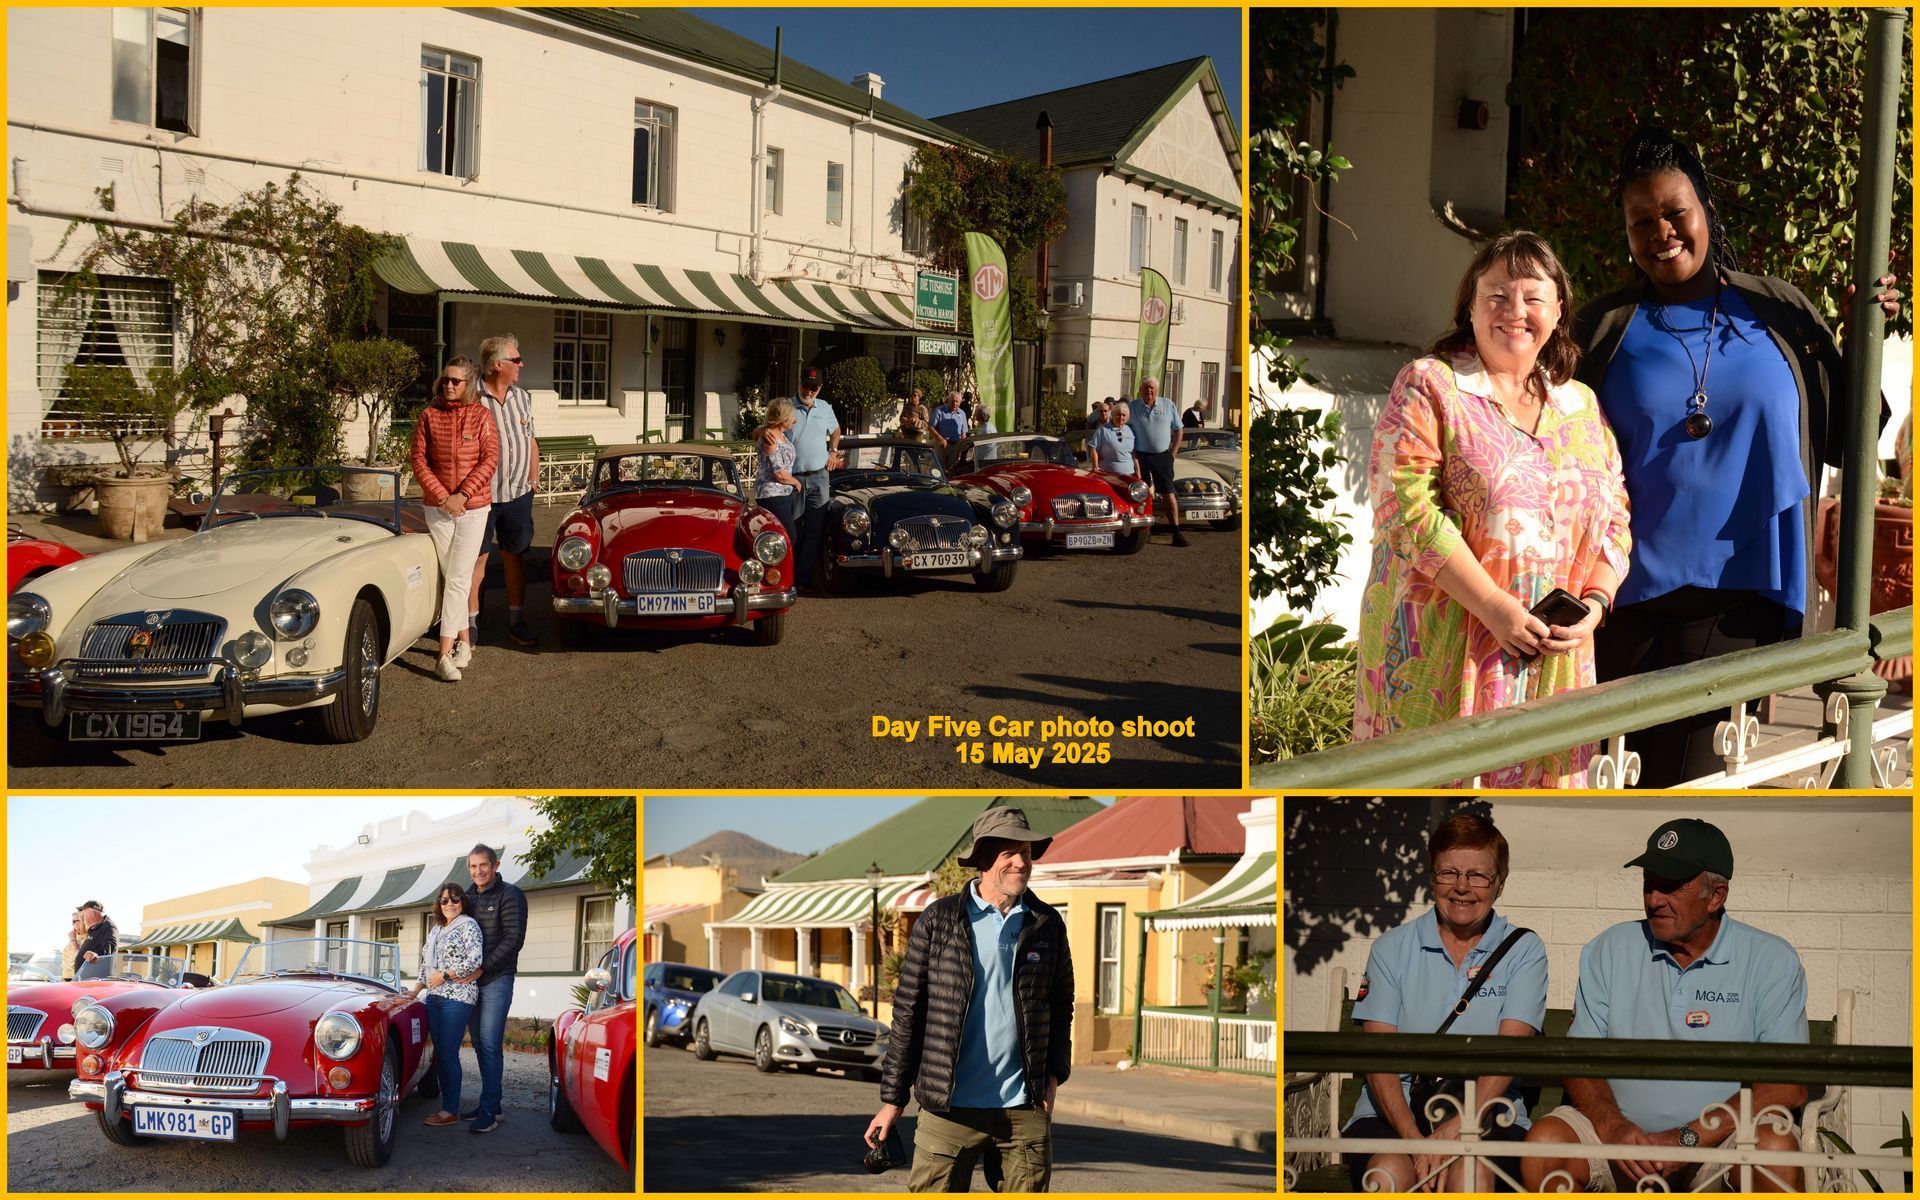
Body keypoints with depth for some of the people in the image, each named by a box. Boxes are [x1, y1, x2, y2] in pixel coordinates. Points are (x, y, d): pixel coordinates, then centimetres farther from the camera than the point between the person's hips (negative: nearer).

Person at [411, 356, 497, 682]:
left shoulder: (481, 416, -4)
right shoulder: (428, 416, 0)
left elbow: (490, 460, -8)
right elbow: (419, 462, -2)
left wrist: (462, 495, -16)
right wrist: (443, 498, -11)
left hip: (473, 507, -2)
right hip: (437, 507, 2)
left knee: (458, 579, -8)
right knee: (451, 577, 8)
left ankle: (445, 655, -11)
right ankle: (464, 640, 20)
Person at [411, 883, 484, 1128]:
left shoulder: (468, 926, -4)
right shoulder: (435, 929, 18)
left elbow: (475, 962, -14)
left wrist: (444, 975, -11)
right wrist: (417, 988, 13)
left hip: (457, 997, -7)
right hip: (434, 997, 7)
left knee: (448, 1054, -8)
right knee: (439, 1053, 6)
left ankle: (451, 1111, -4)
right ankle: (446, 1106, 12)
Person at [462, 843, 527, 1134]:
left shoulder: (510, 895, -5)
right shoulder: (469, 897, 14)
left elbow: (514, 939, -12)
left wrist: (482, 967, -17)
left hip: (496, 979, -6)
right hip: (471, 981, 7)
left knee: (490, 1045, -10)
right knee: (479, 1044, 8)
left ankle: (490, 1111, -11)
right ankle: (489, 1104, 14)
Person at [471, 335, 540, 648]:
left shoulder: (522, 397, 9)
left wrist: (532, 484, 12)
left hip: (517, 494, 5)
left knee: (515, 556, 11)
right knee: (477, 558, 2)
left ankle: (516, 620, 19)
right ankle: (471, 623, 9)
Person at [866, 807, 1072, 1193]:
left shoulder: (1048, 925, 7)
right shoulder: (939, 920, 0)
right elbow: (908, 1012, 1)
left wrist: (1054, 1074, 3)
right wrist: (892, 1099, -1)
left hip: (1025, 1107, 3)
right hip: (950, 1108, -2)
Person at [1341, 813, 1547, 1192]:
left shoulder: (1524, 950, 9)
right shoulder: (1392, 948, 11)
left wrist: (1459, 1125, -23)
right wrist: (1416, 1141, -18)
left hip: (1487, 1117, -1)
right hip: (1395, 1111, 1)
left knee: (1470, 1170, -34)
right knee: (1390, 1172, -32)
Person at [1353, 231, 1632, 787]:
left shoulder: (1581, 405, 16)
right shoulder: (1428, 385, 0)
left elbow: (1615, 518, 17)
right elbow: (1406, 505, -12)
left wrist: (1593, 603, -3)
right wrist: (1493, 607, -16)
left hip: (1553, 657, 5)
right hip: (1441, 653, -4)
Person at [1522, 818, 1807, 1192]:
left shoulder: (1772, 961, 1)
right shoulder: (1609, 949, 9)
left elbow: (1789, 1085, -8)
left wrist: (1690, 1138, -18)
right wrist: (1613, 1128, -16)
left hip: (1721, 1138, -2)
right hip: (1621, 1130, 2)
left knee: (1775, 1146, -33)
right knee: (1544, 1139, -26)